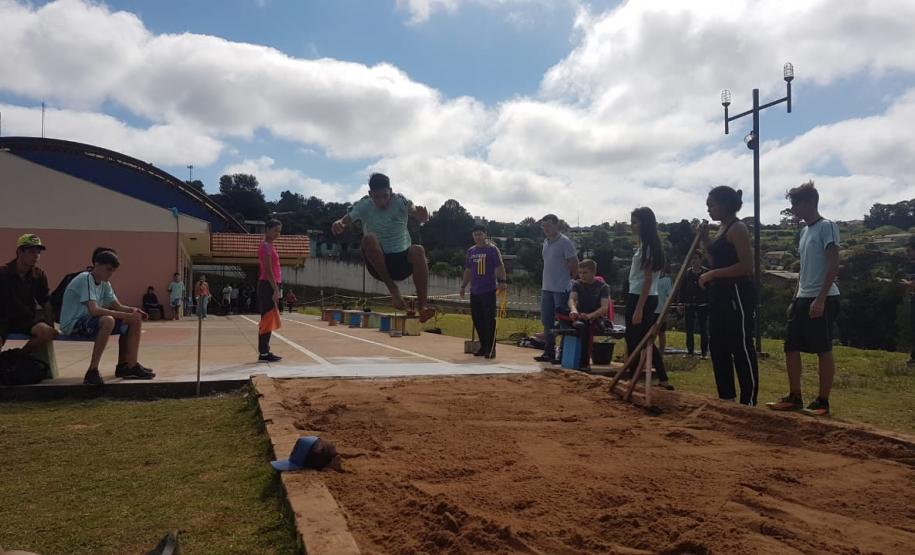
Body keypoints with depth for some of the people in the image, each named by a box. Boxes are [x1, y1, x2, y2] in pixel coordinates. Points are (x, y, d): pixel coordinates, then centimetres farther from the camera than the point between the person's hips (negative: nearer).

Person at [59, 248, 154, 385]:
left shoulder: (105, 283, 8)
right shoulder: (85, 279, -19)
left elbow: (118, 306, 9)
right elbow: (93, 310, -31)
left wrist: (132, 310, -14)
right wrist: (125, 315, -31)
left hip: (90, 322, 9)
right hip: (73, 324, -9)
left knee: (135, 320, 1)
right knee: (108, 321, -38)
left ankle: (124, 366, 5)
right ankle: (92, 372, -31)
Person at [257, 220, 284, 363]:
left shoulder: (269, 246, 19)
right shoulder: (266, 246, -11)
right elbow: (268, 270, -18)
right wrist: (275, 290, -21)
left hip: (271, 286, 10)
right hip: (268, 286, -10)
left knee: (269, 319, 11)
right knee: (267, 319, -8)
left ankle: (265, 352, 14)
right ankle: (263, 353, -6)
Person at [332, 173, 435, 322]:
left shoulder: (400, 201, -6)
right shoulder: (364, 206, -3)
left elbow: (420, 216, -22)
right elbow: (347, 219, -16)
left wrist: (422, 216, -47)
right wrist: (339, 223, -40)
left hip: (403, 261, 0)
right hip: (378, 264, 0)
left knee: (418, 250, -32)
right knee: (369, 238, -29)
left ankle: (422, 307, -35)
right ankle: (392, 288, -23)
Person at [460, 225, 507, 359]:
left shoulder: (492, 249, -3)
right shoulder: (471, 251, 15)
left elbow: (499, 267, -10)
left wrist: (502, 281, -23)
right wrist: (463, 286, 18)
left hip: (489, 291, -6)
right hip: (474, 291, 6)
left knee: (489, 320, -6)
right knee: (477, 320, 9)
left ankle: (491, 349, -1)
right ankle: (483, 347, 21)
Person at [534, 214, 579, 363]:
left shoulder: (565, 242, -12)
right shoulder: (546, 242, 13)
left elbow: (574, 265, -11)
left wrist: (569, 281, -3)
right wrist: (545, 282, 14)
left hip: (561, 289, -8)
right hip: (547, 288, 8)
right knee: (547, 322, 13)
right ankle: (548, 352, 22)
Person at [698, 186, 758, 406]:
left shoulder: (738, 228, -12)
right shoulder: (722, 228, 16)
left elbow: (746, 266, -20)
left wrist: (712, 274, -19)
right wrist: (704, 239, 11)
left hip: (737, 294, -10)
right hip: (720, 294, 10)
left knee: (741, 348, -4)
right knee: (718, 347, 14)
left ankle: (749, 402, 3)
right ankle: (727, 396, 25)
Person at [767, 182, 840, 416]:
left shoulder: (827, 227, -9)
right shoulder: (805, 230, 16)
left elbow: (833, 265, -16)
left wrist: (820, 299, -21)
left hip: (822, 299, -9)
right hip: (803, 299, 9)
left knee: (823, 350, -2)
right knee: (791, 348, 9)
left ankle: (823, 402, 6)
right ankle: (794, 397, 17)